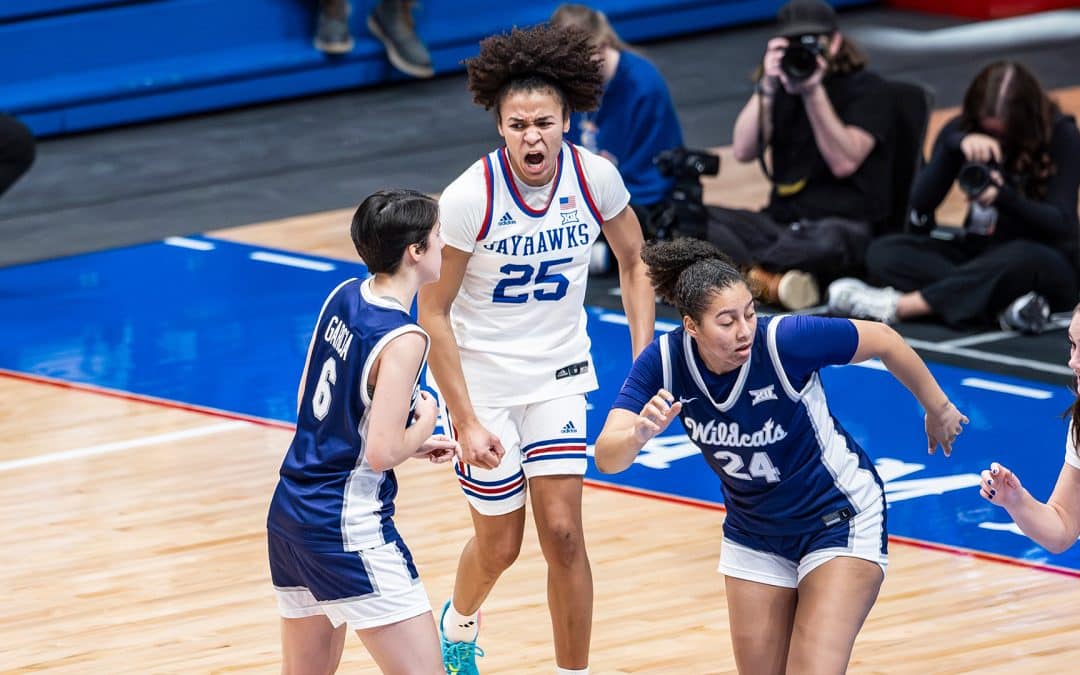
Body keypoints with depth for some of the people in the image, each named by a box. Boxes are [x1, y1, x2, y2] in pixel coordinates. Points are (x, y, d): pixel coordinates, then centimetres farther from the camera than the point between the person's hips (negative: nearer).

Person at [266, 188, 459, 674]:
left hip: (289, 509, 9)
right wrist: (424, 422, -2)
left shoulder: (342, 297, 6)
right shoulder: (402, 339, -19)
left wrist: (412, 443, 15)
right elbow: (382, 453, -22)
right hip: (349, 532, -9)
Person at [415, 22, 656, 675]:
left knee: (563, 533, -7)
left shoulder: (596, 178, -14)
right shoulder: (470, 197, -24)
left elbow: (634, 262, 4)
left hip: (558, 375, 2)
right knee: (499, 545, 9)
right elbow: (433, 312, -17)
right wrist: (466, 421, -20)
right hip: (482, 378, -2)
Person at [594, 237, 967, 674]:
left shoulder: (786, 339, -29)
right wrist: (639, 434, -48)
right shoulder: (664, 362, -19)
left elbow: (882, 340, -14)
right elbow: (607, 458, -25)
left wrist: (938, 410, 0)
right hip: (754, 534, 5)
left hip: (840, 519, -4)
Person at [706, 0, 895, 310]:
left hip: (845, 225, -5)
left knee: (828, 241, -42)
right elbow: (744, 151, -1)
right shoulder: (781, 88, 14)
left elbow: (843, 162, -14)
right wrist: (768, 87, -10)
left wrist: (813, 92, -20)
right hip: (781, 223, 5)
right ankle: (773, 282, -39)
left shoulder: (866, 88, 1)